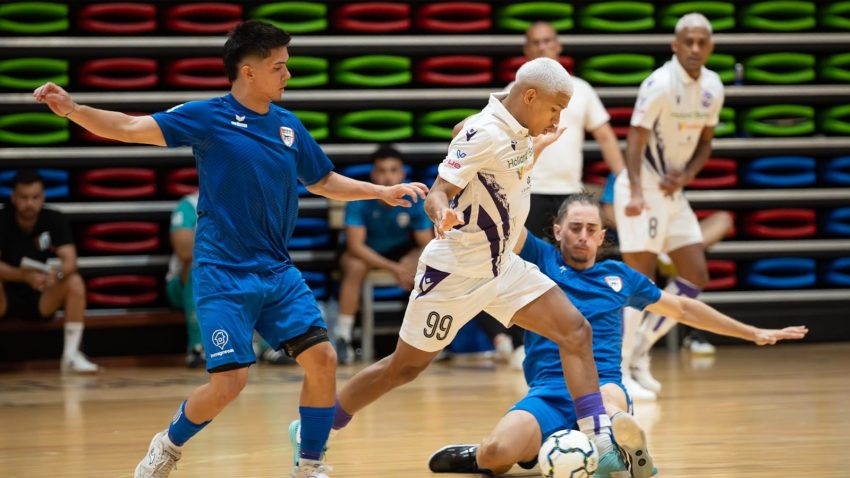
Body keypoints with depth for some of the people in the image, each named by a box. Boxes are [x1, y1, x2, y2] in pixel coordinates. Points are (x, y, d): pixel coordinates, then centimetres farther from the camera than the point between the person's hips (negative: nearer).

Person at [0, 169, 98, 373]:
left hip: (41, 300, 2)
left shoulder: (55, 220, -8)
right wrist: (26, 276, -43)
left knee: (74, 282, -23)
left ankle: (71, 355, -19)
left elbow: (70, 262, -19)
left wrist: (58, 274, -43)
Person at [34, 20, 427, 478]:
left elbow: (323, 182, 25)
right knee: (229, 380, -12)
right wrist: (72, 109, -30)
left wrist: (384, 192, 18)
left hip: (276, 270, 5)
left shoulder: (288, 124, 9)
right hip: (223, 274, -5)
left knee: (322, 359, -7)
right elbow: (130, 128, -15)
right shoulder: (208, 117, -7)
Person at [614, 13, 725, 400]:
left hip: (673, 191, 8)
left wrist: (687, 173, -5)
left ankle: (639, 350, 15)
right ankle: (617, 371, -4)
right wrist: (636, 193, -34)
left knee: (696, 277, 5)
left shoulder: (712, 87, 4)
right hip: (643, 191, -8)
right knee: (641, 280, -10)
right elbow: (635, 139, -22)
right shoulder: (660, 84, -18)